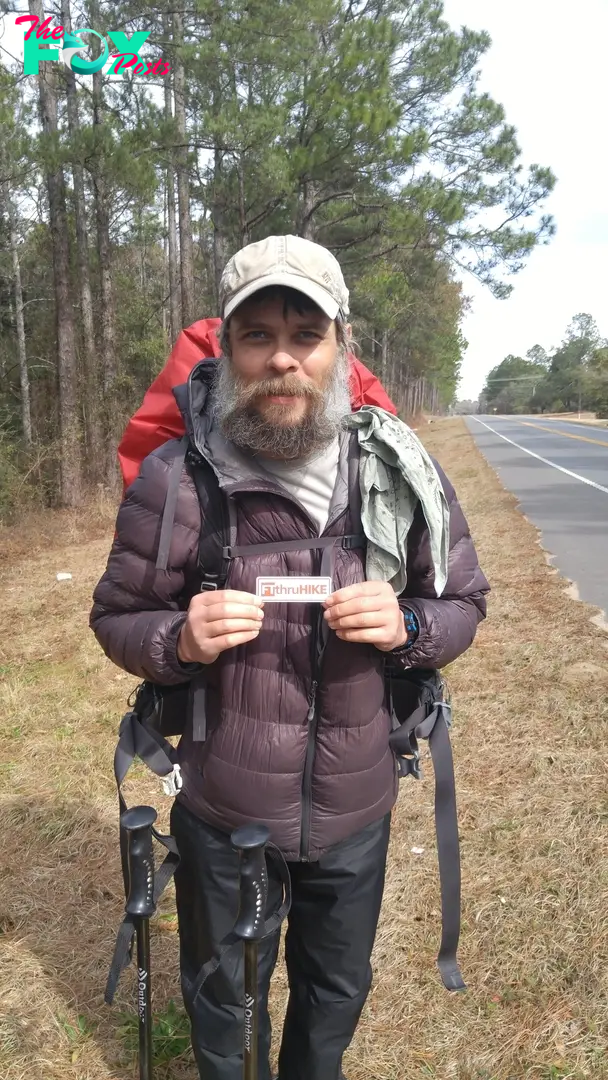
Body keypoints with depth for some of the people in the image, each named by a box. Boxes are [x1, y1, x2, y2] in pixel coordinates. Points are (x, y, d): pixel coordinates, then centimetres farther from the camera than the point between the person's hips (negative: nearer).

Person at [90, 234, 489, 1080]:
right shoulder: (174, 481, -16)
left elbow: (464, 603, -1)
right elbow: (116, 619, -5)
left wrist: (407, 626, -23)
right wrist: (181, 641, -27)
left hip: (357, 812, 2)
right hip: (223, 817, -1)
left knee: (338, 992, 28)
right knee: (222, 1004, 25)